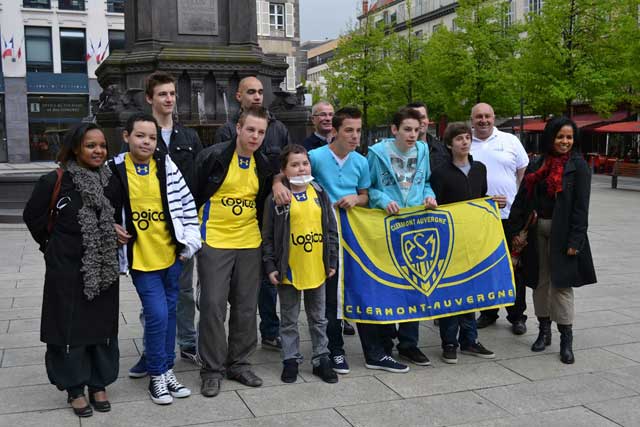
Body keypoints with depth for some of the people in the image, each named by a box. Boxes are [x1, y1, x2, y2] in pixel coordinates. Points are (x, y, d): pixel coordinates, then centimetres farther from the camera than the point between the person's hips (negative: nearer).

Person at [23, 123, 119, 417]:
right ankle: (75, 389, 20)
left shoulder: (110, 181, 2)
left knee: (102, 326, 9)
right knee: (70, 327, 4)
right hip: (67, 269, -3)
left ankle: (98, 385, 25)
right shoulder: (55, 181, -10)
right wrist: (52, 245, 5)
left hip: (104, 268, 4)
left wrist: (116, 235, 6)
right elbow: (33, 216, 1)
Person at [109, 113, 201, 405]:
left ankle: (167, 370, 29)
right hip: (140, 258, -3)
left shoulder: (167, 165, -1)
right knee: (157, 314, -8)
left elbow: (187, 204, 4)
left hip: (171, 255, 3)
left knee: (169, 313, 13)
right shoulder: (114, 170, -6)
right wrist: (111, 226, -7)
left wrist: (189, 242, 0)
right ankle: (157, 376, 12)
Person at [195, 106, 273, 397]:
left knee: (246, 306, 9)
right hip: (214, 242, -4)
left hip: (249, 243, 5)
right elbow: (193, 195, -4)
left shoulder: (263, 165, 6)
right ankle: (212, 369, 11)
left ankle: (239, 363, 24)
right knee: (213, 305, -2)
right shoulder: (212, 156, -10)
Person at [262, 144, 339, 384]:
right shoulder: (277, 198, -7)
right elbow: (268, 236, -4)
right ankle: (291, 360, 24)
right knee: (289, 319, 11)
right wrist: (270, 266, -7)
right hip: (288, 270, -2)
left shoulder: (320, 194, 3)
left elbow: (331, 229, 7)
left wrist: (332, 261, 4)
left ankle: (321, 359, 26)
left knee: (318, 317, 14)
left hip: (317, 268, 3)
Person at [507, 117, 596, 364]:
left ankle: (566, 339, 6)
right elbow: (522, 198, 9)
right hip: (537, 230, 4)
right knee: (539, 281, 10)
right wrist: (514, 230, 3)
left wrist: (576, 240, -15)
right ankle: (544, 331, 23)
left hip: (562, 232, -4)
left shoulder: (578, 166, -4)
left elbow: (581, 205, -9)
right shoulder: (537, 165, 8)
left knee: (561, 283, -3)